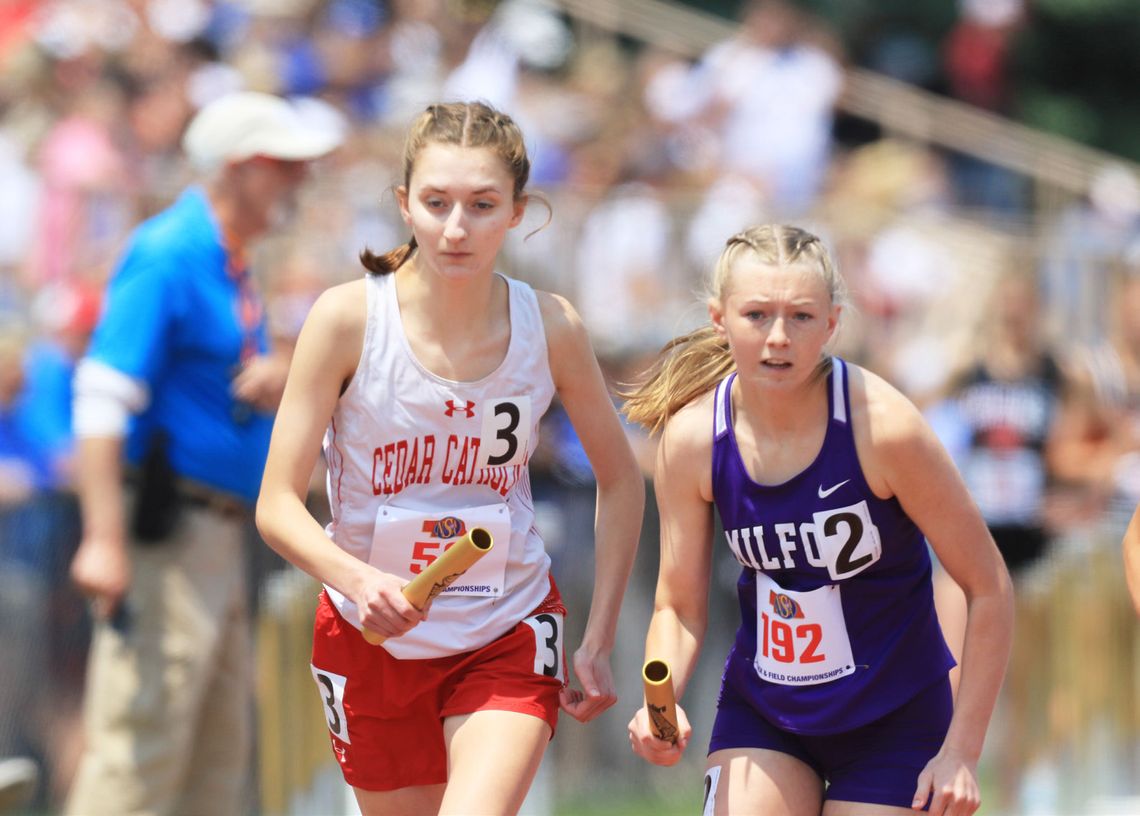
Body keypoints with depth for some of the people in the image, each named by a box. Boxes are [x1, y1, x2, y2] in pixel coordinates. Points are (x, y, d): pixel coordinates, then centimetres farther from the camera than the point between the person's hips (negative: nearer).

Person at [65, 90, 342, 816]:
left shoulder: (234, 266, 16)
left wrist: (280, 376, 1)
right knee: (142, 740, -12)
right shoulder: (167, 256, -13)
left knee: (220, 752, 12)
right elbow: (103, 399, -20)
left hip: (221, 536, 10)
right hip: (167, 526, -10)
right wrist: (104, 539, -29)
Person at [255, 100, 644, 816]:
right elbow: (278, 503, -14)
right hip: (373, 635, 1)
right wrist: (359, 581, -33)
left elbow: (620, 482, 6)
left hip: (509, 632, 0)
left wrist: (599, 643, 1)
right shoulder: (347, 318, -15)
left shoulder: (551, 328, -10)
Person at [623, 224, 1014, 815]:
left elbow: (988, 588, -13)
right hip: (761, 711, 3)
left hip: (892, 720, -3)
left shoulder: (883, 427, -22)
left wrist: (961, 750, -15)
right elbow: (680, 606, -1)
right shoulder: (692, 438, -12)